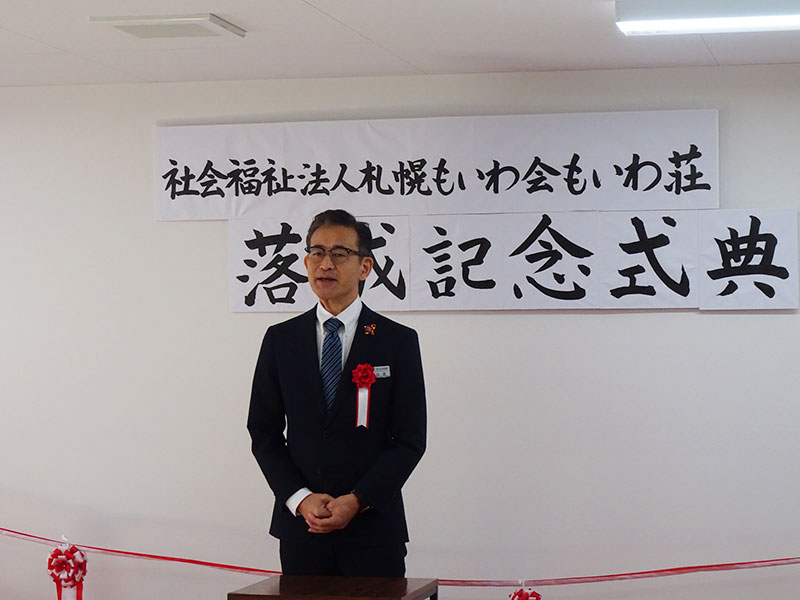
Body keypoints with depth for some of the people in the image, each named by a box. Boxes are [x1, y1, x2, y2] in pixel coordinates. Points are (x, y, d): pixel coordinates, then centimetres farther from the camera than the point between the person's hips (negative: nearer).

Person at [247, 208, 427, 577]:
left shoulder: (398, 341, 1)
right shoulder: (280, 340, 8)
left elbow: (410, 439, -2)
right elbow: (264, 432, 7)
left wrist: (357, 501, -11)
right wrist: (300, 499, -7)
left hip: (374, 526, -2)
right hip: (299, 525, 2)